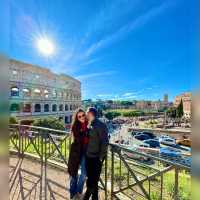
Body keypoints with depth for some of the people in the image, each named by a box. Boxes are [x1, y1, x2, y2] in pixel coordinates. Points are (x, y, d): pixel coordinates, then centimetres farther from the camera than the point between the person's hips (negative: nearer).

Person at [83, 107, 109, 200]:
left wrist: (101, 157, -14)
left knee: (92, 181, 8)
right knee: (92, 179, 22)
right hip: (88, 156, 7)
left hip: (96, 158, -7)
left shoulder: (100, 125, -19)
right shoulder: (89, 125, 4)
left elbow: (104, 142, -20)